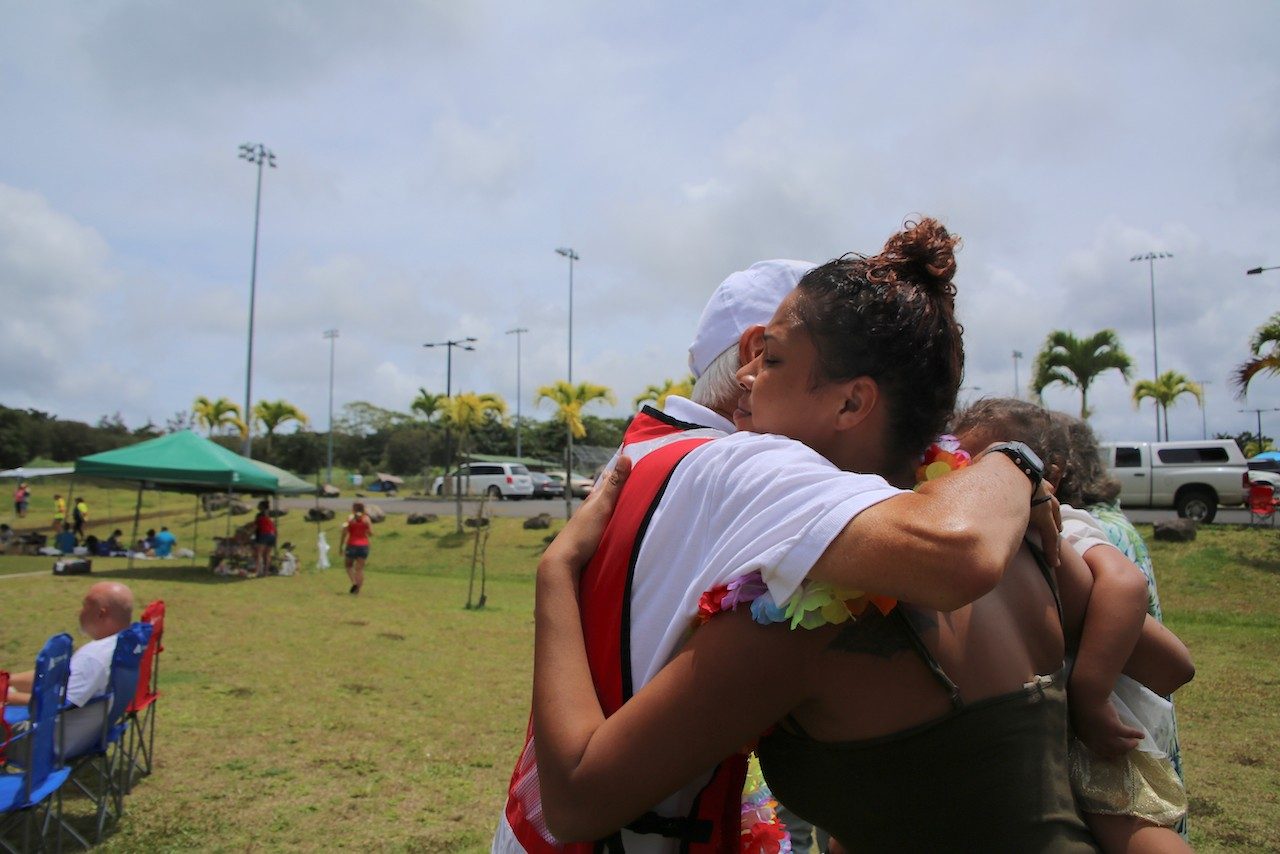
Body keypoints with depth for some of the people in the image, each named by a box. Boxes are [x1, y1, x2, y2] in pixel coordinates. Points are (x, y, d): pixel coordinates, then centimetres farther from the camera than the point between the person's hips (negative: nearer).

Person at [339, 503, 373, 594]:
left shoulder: (350, 518, -5)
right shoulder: (366, 519, -1)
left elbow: (344, 533, -6)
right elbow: (371, 533, -4)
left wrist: (340, 546, 2)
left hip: (352, 545, -1)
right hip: (364, 545, 1)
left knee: (349, 565, 17)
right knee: (360, 568, 6)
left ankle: (354, 582, -4)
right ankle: (358, 588, 2)